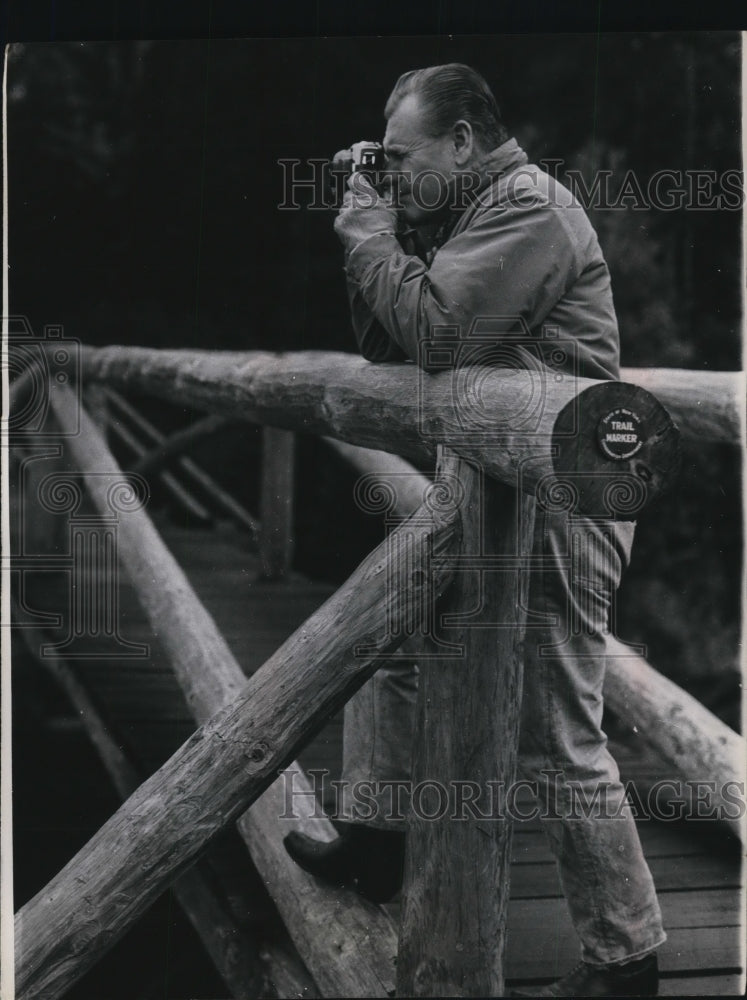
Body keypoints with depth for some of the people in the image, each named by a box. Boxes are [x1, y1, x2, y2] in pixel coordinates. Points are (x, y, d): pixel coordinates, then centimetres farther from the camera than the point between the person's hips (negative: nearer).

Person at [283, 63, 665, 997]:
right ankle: (374, 844, 33)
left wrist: (369, 231, -11)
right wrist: (373, 229, 4)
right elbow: (387, 345, 15)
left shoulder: (528, 210, -15)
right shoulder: (475, 212, 16)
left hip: (551, 509, -10)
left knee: (559, 744, -5)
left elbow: (432, 325, -26)